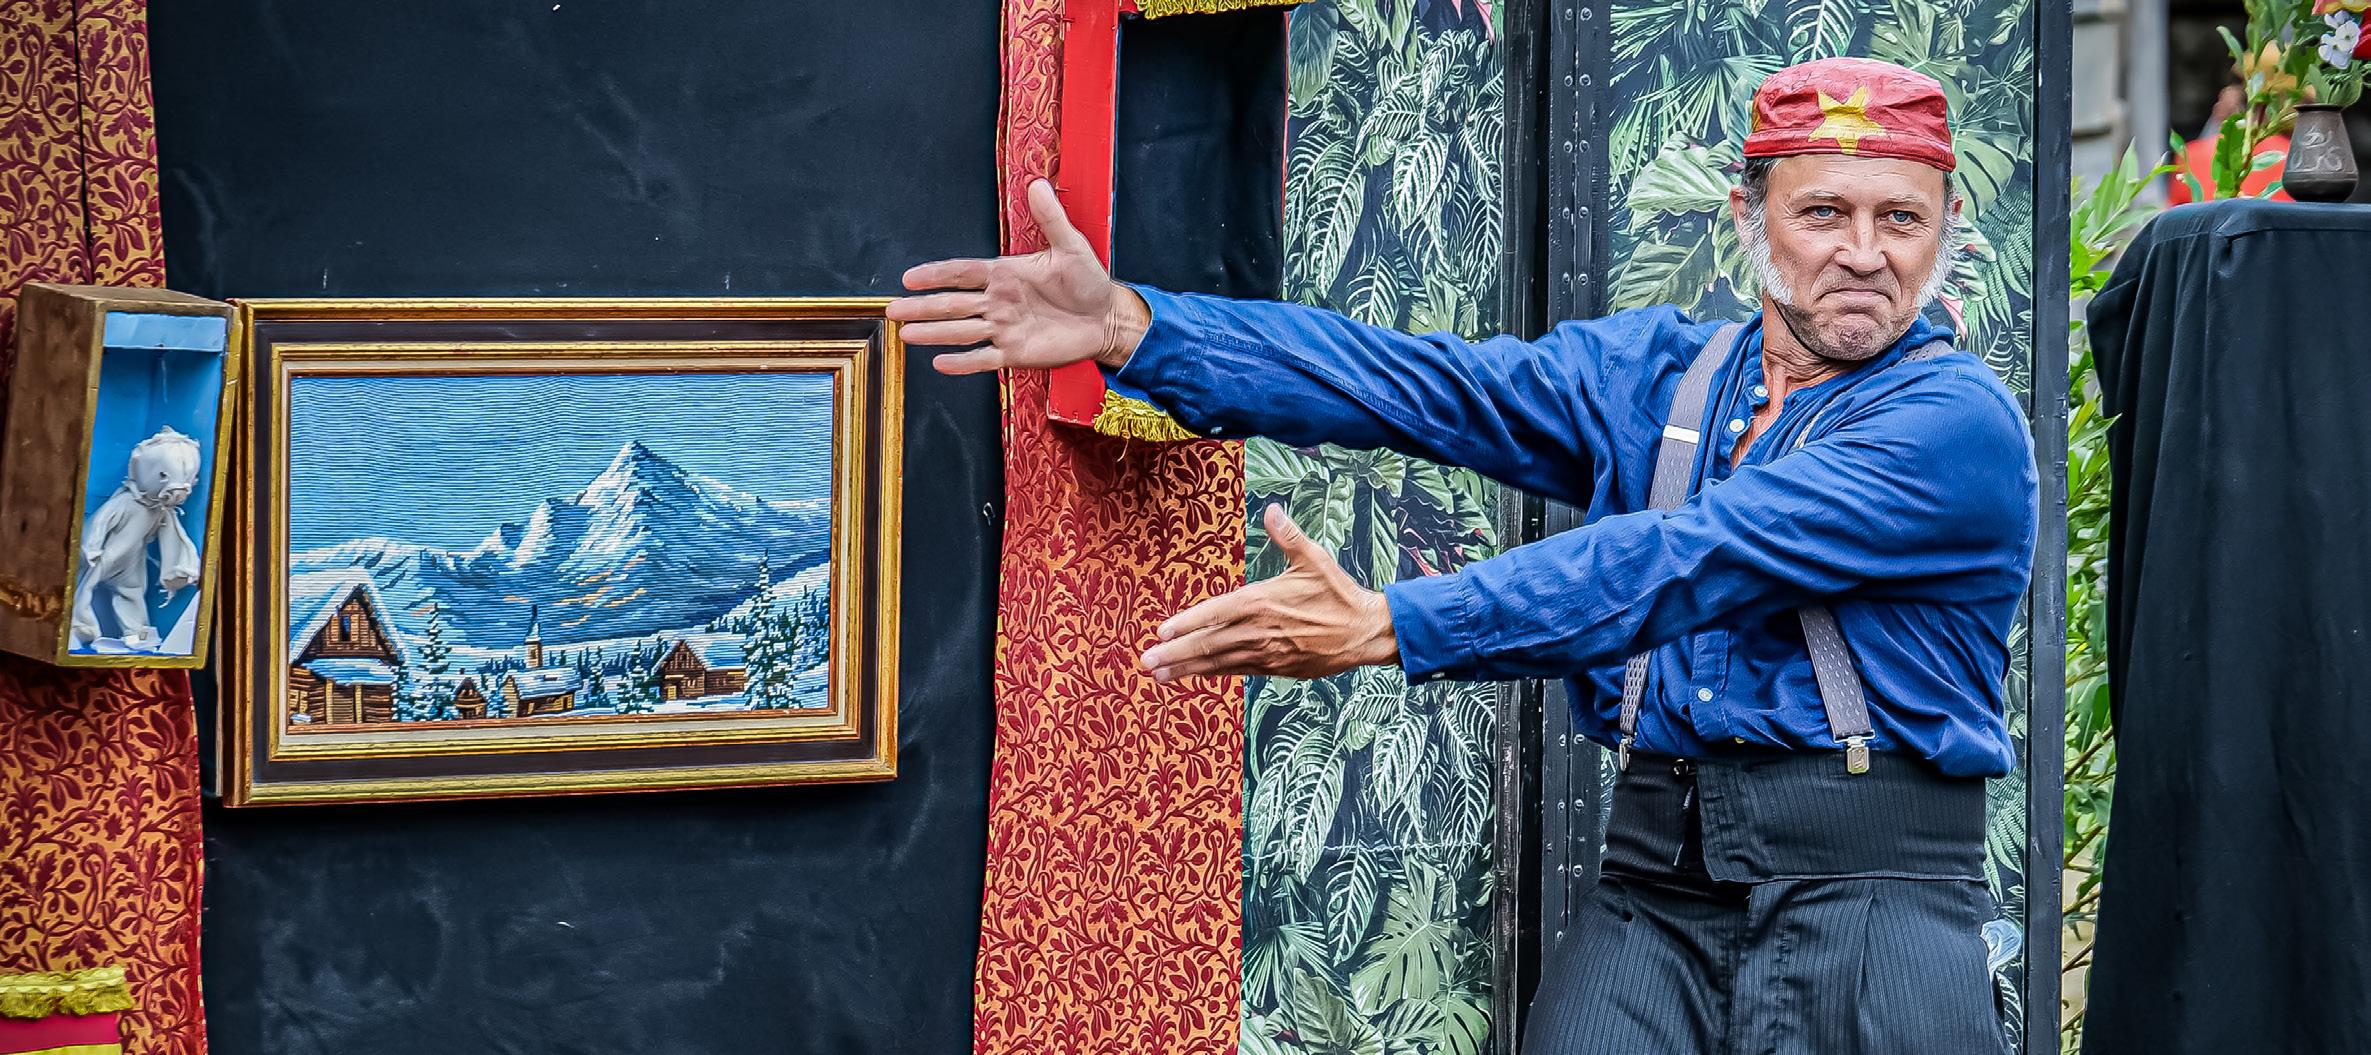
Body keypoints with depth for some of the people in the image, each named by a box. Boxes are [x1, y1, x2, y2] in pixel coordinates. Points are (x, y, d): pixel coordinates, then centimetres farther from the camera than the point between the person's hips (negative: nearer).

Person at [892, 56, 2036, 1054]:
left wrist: (1388, 627, -19)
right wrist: (1130, 327, -9)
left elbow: (1680, 563, -15)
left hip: (1870, 876, -4)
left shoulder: (1960, 421, -6)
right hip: (1654, 877, 4)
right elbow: (1418, 385, 2)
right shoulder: (1654, 372, 15)